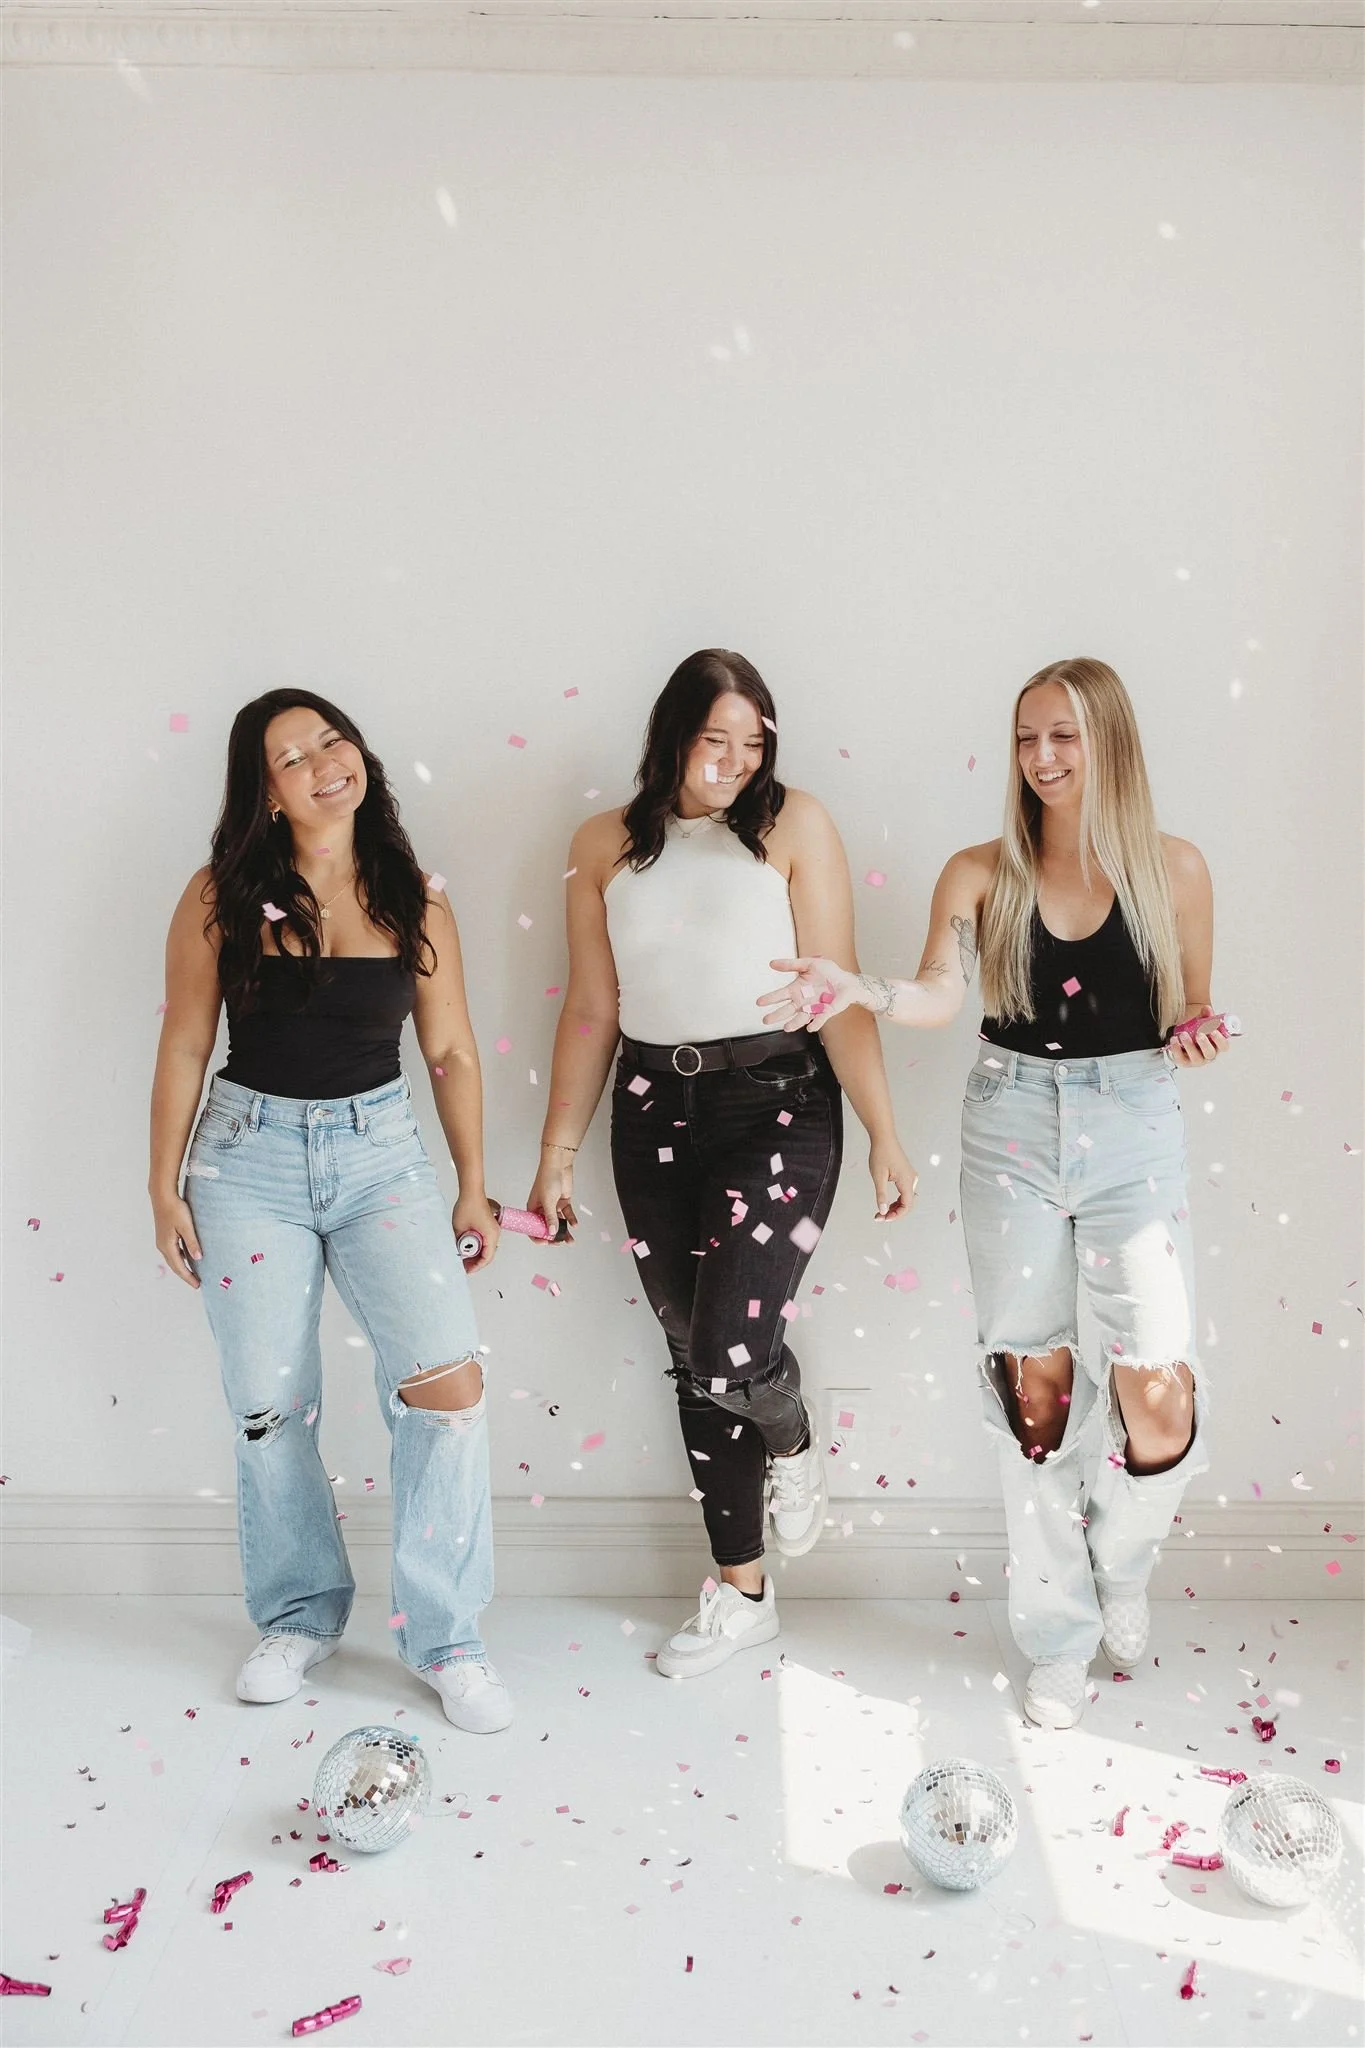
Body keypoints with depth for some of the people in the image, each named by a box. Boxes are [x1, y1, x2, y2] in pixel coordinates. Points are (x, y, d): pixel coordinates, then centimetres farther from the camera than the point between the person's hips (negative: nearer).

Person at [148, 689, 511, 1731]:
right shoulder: (221, 898, -2)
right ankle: (301, 1613, 31)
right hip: (251, 1155, 0)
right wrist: (166, 1187, 2)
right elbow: (184, 1047, 2)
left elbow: (452, 1052, 6)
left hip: (380, 1149, 1)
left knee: (449, 1380, -13)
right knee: (269, 1407, 6)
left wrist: (474, 1187, 6)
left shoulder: (415, 899, 2)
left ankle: (446, 1636, 5)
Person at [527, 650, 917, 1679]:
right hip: (655, 1110, 4)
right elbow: (591, 1008, 8)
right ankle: (743, 1590, 28)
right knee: (694, 1359, 10)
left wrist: (885, 1134, -9)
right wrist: (558, 1152, 7)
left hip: (777, 1103, -3)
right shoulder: (606, 845, 7)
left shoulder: (794, 824, -2)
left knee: (733, 1351, -14)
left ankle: (793, 1442, 26)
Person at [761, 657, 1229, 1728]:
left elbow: (1191, 1013, 9)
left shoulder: (1174, 867, 1)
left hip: (1134, 1127, 0)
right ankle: (1061, 1639, 24)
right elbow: (940, 993, -12)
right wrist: (862, 988, -30)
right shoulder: (983, 873, 1)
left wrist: (1199, 1036, -12)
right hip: (1012, 1128, 1)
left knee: (1160, 1392, -8)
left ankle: (1122, 1570, 26)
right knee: (1033, 1387, 6)